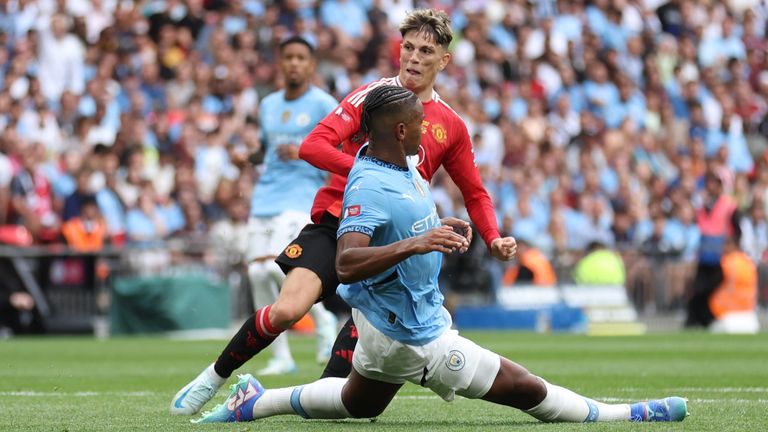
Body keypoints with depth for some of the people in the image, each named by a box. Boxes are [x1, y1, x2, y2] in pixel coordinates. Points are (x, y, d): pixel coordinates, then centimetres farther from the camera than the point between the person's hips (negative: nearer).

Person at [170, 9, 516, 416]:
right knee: (286, 310, -20)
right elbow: (312, 146, -12)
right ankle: (214, 377, -1)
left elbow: (475, 194, 24)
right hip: (335, 222, -3)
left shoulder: (451, 126, 11)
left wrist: (494, 239, 7)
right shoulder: (374, 95, 0)